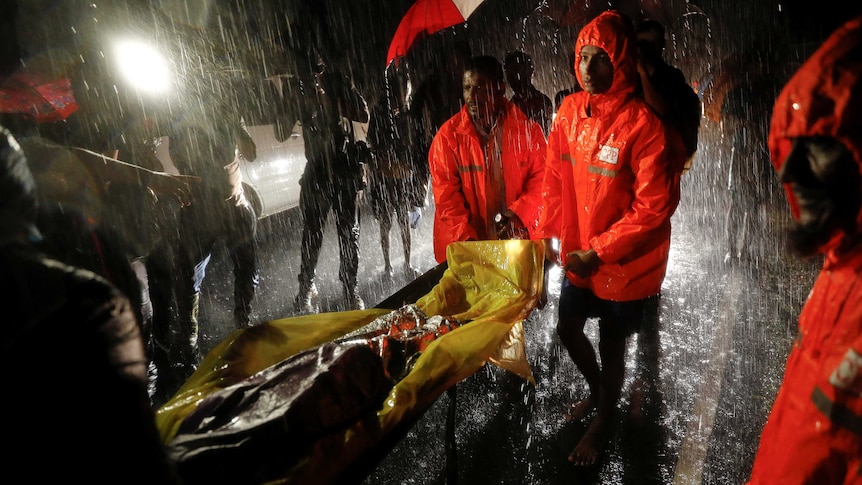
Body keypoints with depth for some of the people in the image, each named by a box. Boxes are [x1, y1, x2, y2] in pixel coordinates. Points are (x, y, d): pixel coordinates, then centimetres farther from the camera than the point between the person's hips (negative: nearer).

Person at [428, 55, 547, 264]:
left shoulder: (528, 129, 0)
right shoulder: (448, 136, -3)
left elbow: (541, 179, 2)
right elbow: (446, 196, -5)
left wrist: (519, 212, -15)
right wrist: (466, 238, -15)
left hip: (518, 241, 1)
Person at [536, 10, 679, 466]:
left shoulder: (642, 124, -22)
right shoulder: (570, 110, -4)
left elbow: (654, 206, -21)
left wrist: (599, 251, -20)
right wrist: (546, 232, 2)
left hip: (624, 263, -6)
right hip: (578, 254, 6)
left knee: (610, 346, 13)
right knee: (568, 328, 21)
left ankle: (603, 419, 42)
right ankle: (597, 389, 52)